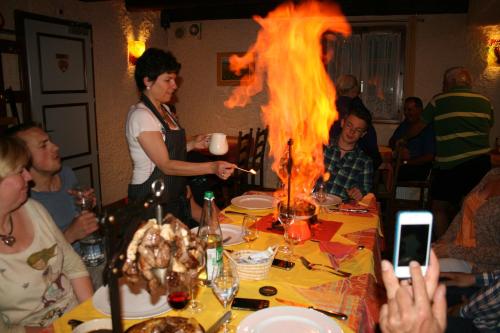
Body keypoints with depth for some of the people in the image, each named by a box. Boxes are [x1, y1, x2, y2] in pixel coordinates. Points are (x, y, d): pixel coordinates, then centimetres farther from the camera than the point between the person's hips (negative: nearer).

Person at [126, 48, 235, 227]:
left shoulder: (165, 110, 9)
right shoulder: (140, 115, -18)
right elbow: (166, 165, -24)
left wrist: (192, 144, 0)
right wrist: (212, 167, -31)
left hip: (174, 197, 8)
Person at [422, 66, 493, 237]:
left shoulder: (439, 100, 1)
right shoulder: (485, 102, 11)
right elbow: (489, 126, 23)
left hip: (449, 165, -4)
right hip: (481, 163, 5)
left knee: (440, 208, 7)